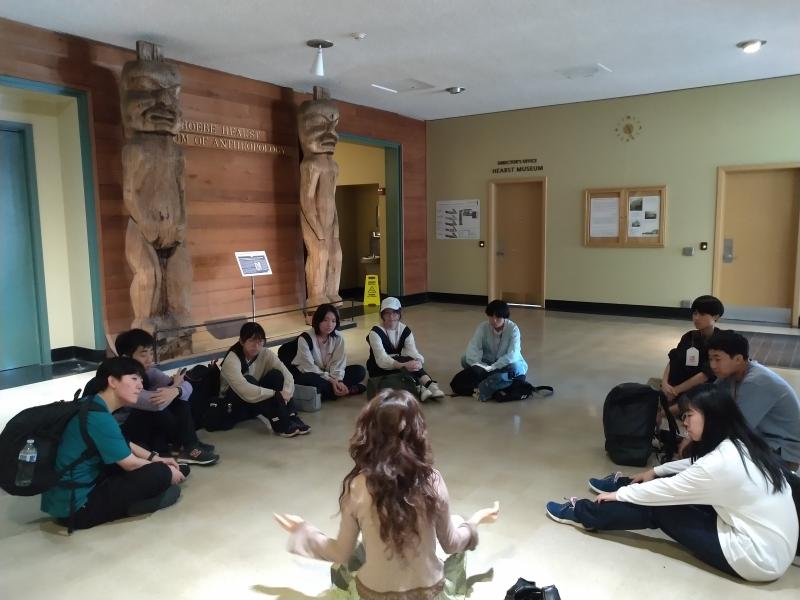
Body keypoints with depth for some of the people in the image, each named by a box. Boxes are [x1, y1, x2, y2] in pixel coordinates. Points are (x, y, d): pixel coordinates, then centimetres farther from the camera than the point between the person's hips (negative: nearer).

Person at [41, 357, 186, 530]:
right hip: (75, 506, -10)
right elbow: (130, 464, -16)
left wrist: (155, 458, 15)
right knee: (160, 474, -17)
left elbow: (124, 445, 21)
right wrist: (167, 472, -1)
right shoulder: (99, 417, -23)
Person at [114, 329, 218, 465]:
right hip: (123, 437, -7)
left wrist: (175, 391, -37)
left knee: (179, 399, -8)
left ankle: (190, 445, -14)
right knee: (157, 408, -29)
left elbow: (187, 387, -12)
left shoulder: (149, 371, -4)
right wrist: (174, 385, -18)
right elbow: (156, 403, -39)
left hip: (146, 429, 7)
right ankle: (187, 448, -14)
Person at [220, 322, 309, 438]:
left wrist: (286, 393, -36)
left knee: (276, 375, -19)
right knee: (249, 380, -32)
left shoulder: (266, 353, -8)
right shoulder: (231, 360, -23)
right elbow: (246, 391, -36)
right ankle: (278, 423, -38)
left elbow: (287, 375, -16)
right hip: (233, 405, -4)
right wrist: (276, 394, -35)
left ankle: (292, 418, -27)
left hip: (259, 403, 5)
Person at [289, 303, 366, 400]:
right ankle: (348, 390, -23)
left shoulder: (338, 339, -4)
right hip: (304, 373, -4)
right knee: (316, 382, -40)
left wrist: (338, 380, -31)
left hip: (326, 373, 5)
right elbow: (309, 367, -21)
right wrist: (330, 380, -29)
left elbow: (338, 363, -11)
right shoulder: (305, 339, -18)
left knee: (360, 371, -10)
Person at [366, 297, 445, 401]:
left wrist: (419, 361, -47)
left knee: (412, 363, -31)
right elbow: (381, 358, -35)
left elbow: (412, 350, -22)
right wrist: (403, 365, -53)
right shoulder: (375, 332, -20)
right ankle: (421, 390, -47)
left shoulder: (405, 330, -5)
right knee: (407, 360, -33)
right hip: (378, 369, -4)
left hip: (397, 365, 4)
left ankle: (430, 386, -47)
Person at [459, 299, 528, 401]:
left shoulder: (513, 329, -21)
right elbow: (472, 347, -25)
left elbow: (512, 355, -31)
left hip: (506, 365, -3)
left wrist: (492, 367, -42)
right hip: (488, 364, 3)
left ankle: (484, 388, -36)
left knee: (515, 367, -37)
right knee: (465, 359, -22)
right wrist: (477, 365, -44)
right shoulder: (483, 327, -14)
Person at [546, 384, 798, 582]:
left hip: (757, 558, -8)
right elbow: (695, 466, 21)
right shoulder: (740, 445, 0)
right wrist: (656, 471, 25)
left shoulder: (721, 462, -26)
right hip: (769, 543, 8)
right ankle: (627, 485, 36)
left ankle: (582, 514, 10)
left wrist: (618, 494, 1)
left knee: (656, 510, -3)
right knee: (670, 486, 11)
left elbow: (664, 492, -14)